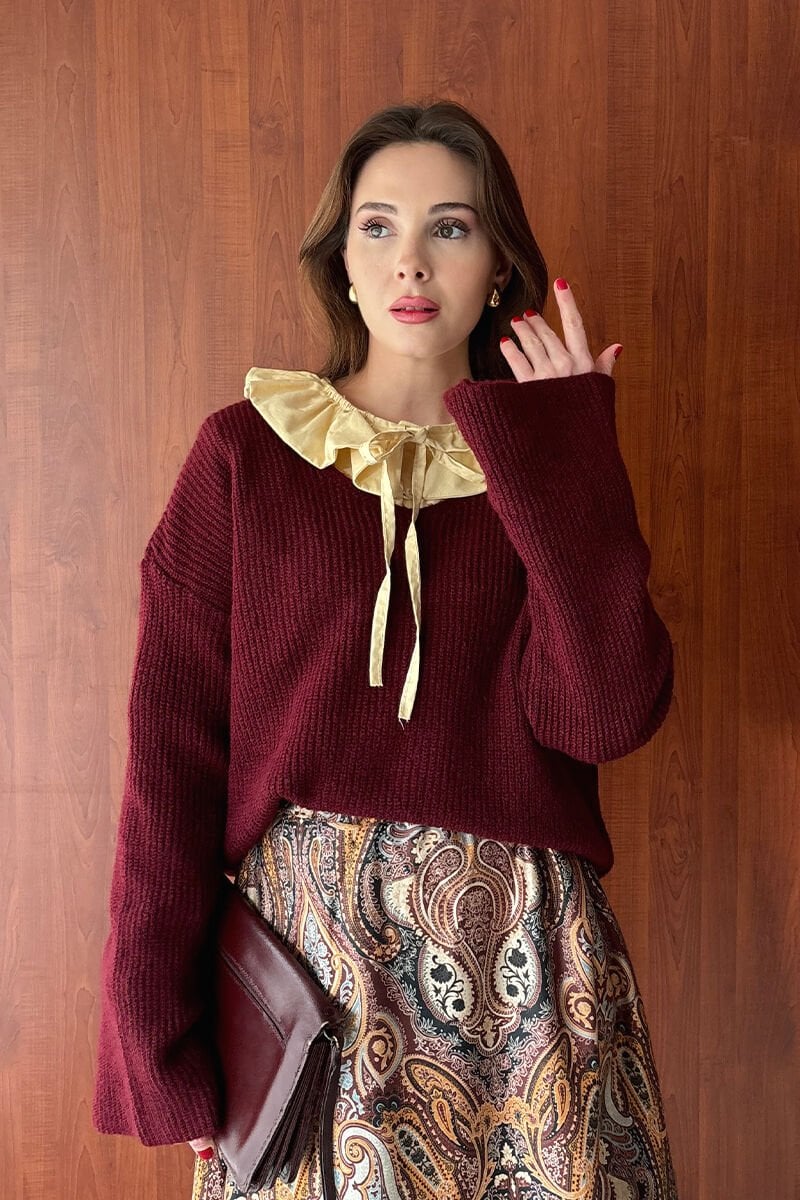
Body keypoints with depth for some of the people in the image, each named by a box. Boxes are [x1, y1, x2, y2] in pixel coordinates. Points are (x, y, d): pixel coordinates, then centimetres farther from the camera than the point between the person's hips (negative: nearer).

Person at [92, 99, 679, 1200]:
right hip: (306, 944, -1)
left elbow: (604, 715, -10)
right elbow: (174, 745, -4)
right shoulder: (246, 455, 1)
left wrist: (561, 459, -10)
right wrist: (156, 1035, -8)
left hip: (518, 957, 2)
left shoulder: (546, 470, 5)